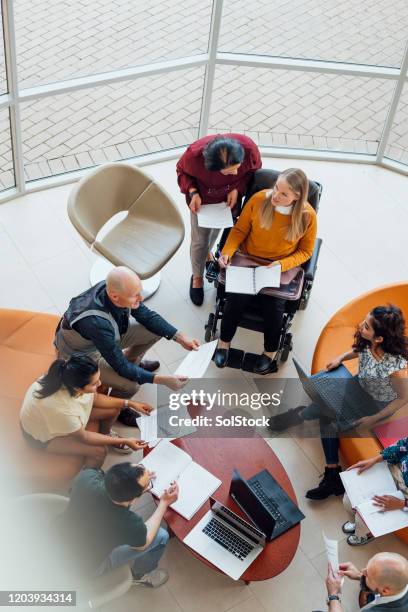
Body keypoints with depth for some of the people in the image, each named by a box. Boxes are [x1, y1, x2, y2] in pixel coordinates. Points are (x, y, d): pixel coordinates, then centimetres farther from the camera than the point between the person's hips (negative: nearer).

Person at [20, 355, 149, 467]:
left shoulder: (72, 380, -28)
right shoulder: (60, 408, -44)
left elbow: (95, 398, -4)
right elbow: (83, 437, -24)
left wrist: (130, 404, -8)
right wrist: (124, 441, -21)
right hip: (44, 435, -6)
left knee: (113, 409, 0)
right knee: (99, 451, -17)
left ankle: (106, 435, 32)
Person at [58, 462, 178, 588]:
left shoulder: (86, 476, -30)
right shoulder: (129, 524, -38)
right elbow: (143, 542, -12)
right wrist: (164, 503, -9)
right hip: (91, 563, -4)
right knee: (161, 536, 4)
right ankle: (141, 575, 31)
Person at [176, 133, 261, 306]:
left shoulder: (249, 148, -38)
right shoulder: (194, 155, -41)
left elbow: (254, 169, -12)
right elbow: (182, 171, -14)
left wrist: (237, 189, -24)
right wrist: (192, 192, -28)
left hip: (229, 198, 2)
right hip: (202, 200, -2)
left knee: (216, 230, 27)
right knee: (200, 239, 7)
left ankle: (207, 252, 60)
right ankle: (197, 277, 34)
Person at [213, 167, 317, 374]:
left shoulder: (307, 216, -16)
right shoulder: (259, 199, -16)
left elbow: (305, 252, -4)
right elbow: (240, 229, -3)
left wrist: (282, 264, -20)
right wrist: (227, 252, -19)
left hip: (281, 267, 0)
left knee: (274, 304, -20)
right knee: (237, 296, -22)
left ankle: (270, 351, 10)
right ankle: (224, 342, 5)